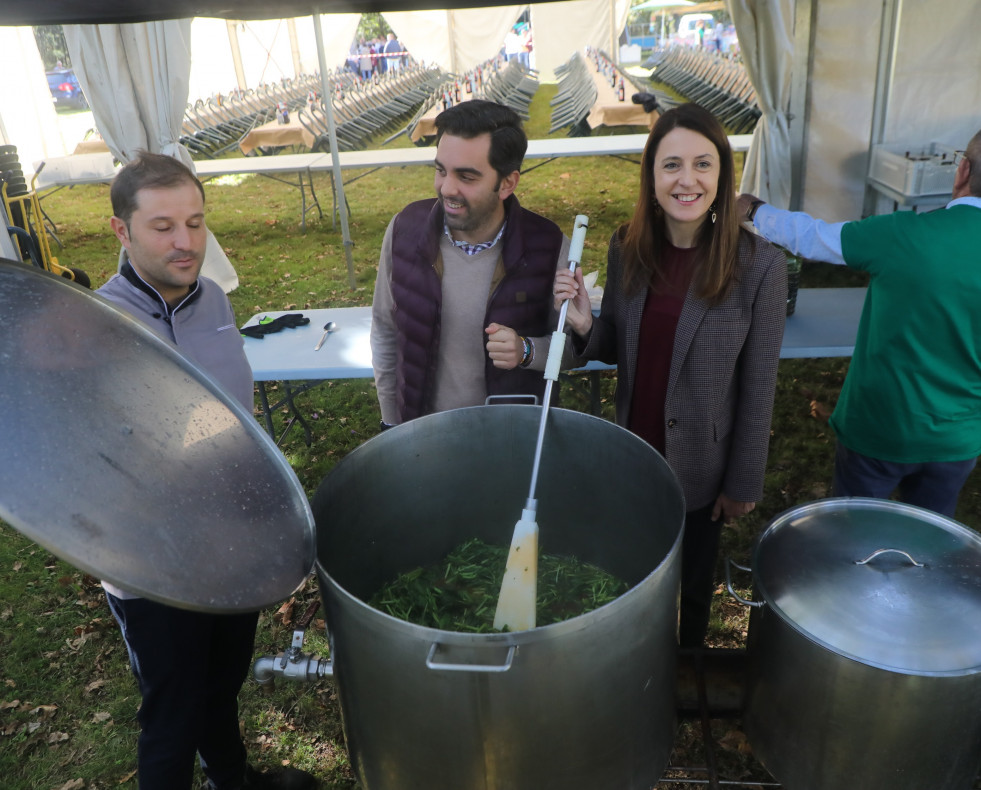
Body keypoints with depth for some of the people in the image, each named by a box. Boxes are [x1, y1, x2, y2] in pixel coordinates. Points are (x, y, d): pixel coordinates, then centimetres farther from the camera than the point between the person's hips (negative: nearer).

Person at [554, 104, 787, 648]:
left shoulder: (758, 265, -20)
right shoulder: (627, 247, -8)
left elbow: (758, 388, -12)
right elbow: (617, 348, 3)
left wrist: (743, 484, -5)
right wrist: (584, 324, -20)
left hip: (701, 466, -3)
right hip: (633, 456, 3)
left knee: (691, 581, 22)